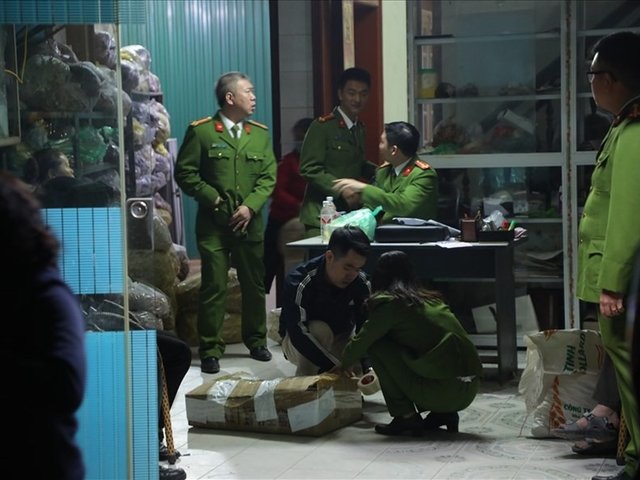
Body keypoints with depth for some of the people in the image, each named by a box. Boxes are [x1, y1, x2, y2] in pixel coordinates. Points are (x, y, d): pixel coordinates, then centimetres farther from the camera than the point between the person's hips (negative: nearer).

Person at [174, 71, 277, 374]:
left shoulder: (260, 134, 10)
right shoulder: (200, 132, -3)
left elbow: (268, 176, 5)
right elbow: (185, 173, -4)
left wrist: (250, 206, -9)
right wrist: (214, 199, -12)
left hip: (250, 222, 4)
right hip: (213, 223, -4)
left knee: (254, 284, 12)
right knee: (214, 287, -4)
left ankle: (256, 341, 27)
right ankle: (211, 350, 3)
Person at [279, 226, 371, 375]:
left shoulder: (362, 284, -19)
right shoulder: (299, 282, -31)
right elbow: (298, 333, -38)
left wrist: (363, 368, -36)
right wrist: (334, 366, -47)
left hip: (339, 343, 4)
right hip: (297, 344, -4)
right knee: (320, 330, -37)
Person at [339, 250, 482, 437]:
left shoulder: (391, 303, -1)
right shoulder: (431, 299, 21)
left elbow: (361, 342, 8)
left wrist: (344, 365, 30)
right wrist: (380, 374, 49)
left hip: (441, 391, -8)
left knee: (376, 345, 4)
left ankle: (405, 416, 4)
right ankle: (443, 413, 15)